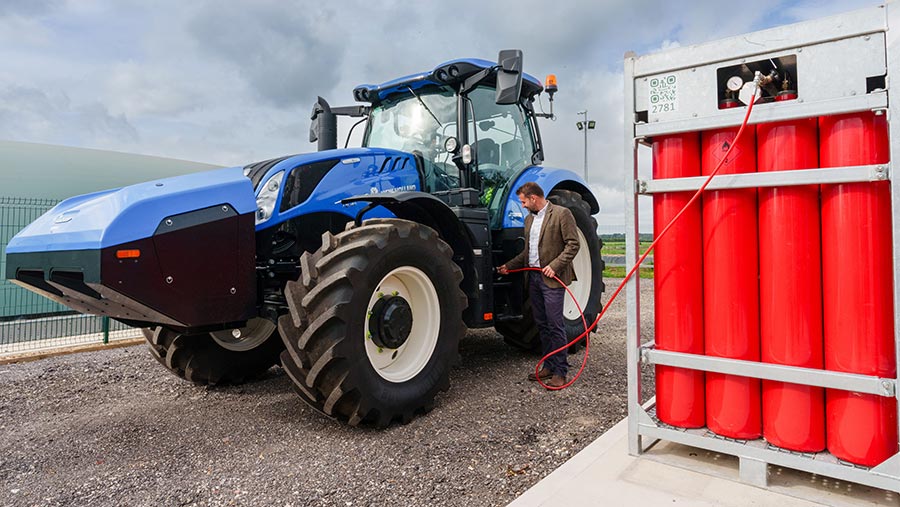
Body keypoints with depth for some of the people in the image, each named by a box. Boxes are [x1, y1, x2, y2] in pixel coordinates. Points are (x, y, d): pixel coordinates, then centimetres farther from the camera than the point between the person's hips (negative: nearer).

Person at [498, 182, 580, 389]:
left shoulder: (561, 214, -6)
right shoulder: (529, 219, 17)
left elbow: (573, 244, -10)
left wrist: (555, 265, -17)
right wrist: (509, 265, 15)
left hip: (552, 278, -8)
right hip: (534, 278, 8)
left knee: (555, 324, -5)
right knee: (542, 324, 12)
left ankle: (560, 371, 4)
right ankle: (549, 366, 22)